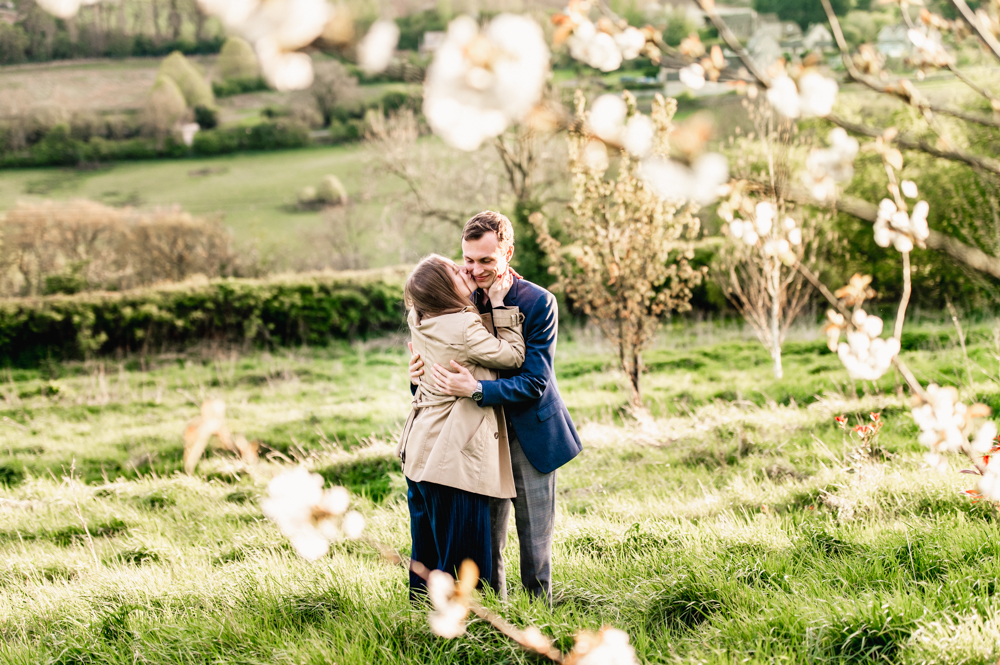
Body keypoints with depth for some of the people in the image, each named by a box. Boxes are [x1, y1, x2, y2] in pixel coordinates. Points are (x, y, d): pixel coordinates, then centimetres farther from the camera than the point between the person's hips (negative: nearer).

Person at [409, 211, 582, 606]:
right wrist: (422, 373, -13)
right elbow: (451, 365, 10)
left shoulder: (539, 303, -13)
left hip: (529, 438, -3)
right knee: (485, 547, 9)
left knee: (535, 548, 5)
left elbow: (535, 383, -18)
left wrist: (476, 389, -31)